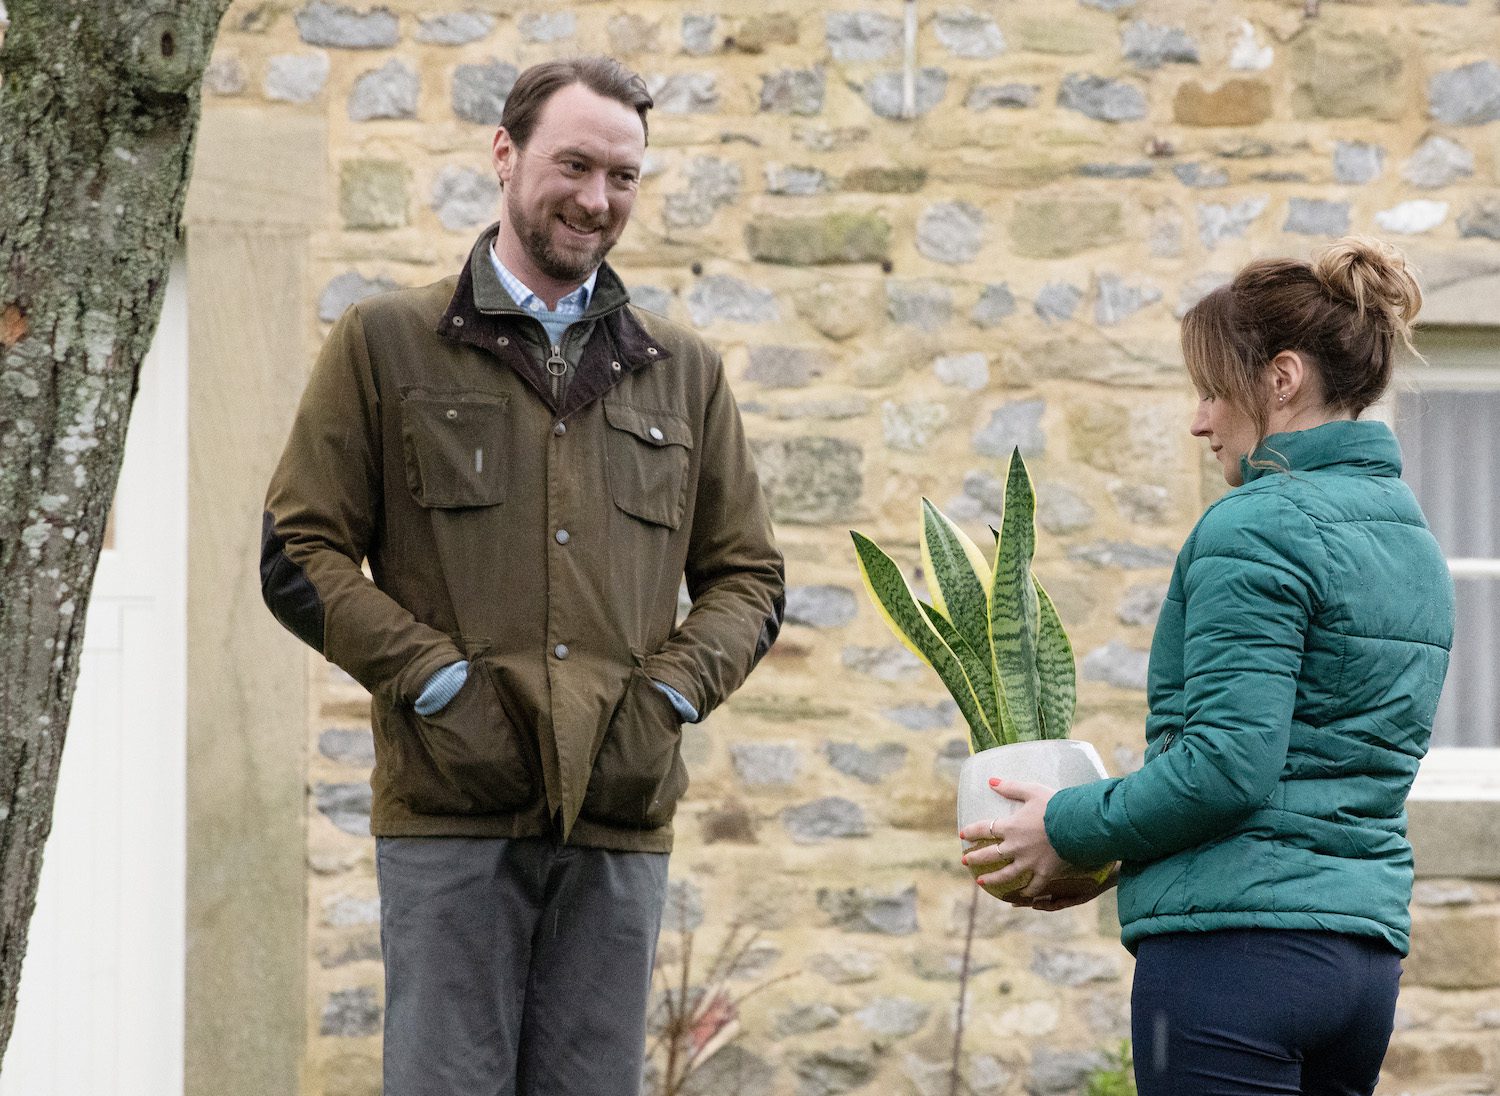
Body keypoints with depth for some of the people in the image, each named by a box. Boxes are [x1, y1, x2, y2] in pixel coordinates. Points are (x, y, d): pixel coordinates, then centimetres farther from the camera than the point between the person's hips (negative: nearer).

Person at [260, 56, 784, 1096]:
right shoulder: (386, 344, 6)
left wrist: (670, 696, 0)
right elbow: (301, 557, 3)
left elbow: (748, 578, 18)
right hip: (450, 812, -3)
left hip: (621, 813, 3)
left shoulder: (684, 372, 16)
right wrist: (438, 684, -8)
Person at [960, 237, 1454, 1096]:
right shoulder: (1412, 538, 17)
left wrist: (1073, 831, -4)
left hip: (1238, 938, -9)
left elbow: (1228, 762, -18)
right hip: (1366, 949, 9)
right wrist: (1113, 855, 20)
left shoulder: (1259, 527, -10)